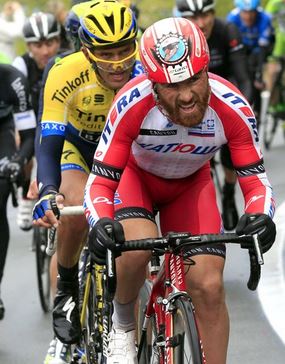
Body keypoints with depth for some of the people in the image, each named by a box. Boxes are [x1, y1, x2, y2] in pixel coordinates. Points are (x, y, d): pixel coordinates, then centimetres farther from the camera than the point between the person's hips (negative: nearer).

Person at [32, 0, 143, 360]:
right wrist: (47, 192, -52)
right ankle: (66, 290, -4)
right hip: (79, 144, -1)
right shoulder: (66, 74, -33)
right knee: (76, 210, -30)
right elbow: (49, 144, -35)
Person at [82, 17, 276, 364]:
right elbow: (100, 181, -29)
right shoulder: (132, 104, -36)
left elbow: (256, 179, -23)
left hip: (191, 185, 2)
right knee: (138, 245, -33)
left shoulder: (232, 108, -32)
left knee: (209, 287, -13)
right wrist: (100, 223, -50)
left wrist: (260, 216, -45)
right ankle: (122, 324, -3)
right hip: (136, 176, -2)